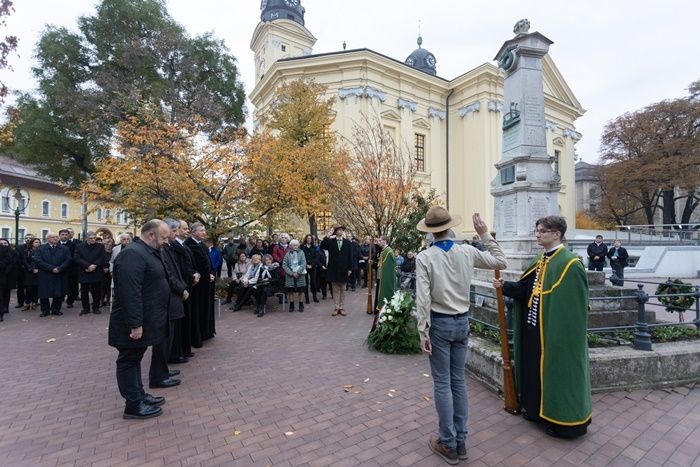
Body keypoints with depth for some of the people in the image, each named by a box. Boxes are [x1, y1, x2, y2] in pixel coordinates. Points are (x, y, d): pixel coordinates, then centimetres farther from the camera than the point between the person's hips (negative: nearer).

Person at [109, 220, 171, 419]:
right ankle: (133, 405, 15)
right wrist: (135, 324, -26)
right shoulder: (132, 254, -22)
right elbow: (130, 292, -27)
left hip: (144, 320, 10)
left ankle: (139, 395, 32)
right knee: (129, 360, 4)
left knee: (134, 359, 20)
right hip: (134, 324, -10)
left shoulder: (148, 252, 11)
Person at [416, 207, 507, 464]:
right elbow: (500, 261, 9)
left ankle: (448, 444, 19)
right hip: (462, 322, 5)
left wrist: (423, 331, -9)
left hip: (440, 323, -4)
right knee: (458, 381, 15)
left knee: (442, 383, 7)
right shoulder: (466, 251, -4)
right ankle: (460, 441, 28)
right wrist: (485, 234, 10)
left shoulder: (424, 257, -15)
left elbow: (423, 299, -16)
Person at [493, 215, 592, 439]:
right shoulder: (539, 260, 9)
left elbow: (576, 305, -17)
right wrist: (505, 286, -8)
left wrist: (566, 334, -18)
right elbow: (525, 289, 8)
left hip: (557, 331, -8)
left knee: (558, 372, 6)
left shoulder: (570, 264, -16)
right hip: (534, 327, 8)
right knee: (536, 368, 18)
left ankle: (565, 420, 24)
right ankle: (538, 410, 37)